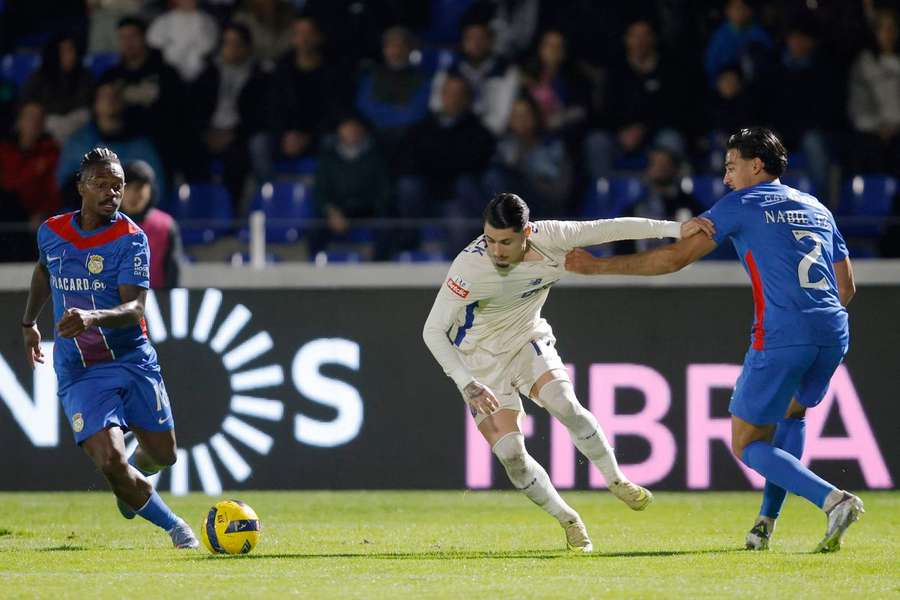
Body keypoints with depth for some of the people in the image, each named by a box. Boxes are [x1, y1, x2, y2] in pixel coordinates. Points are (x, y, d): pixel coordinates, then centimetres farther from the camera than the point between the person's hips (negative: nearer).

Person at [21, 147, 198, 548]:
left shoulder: (131, 239, -12)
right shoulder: (51, 232, 0)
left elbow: (134, 308, -23)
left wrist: (92, 317, -41)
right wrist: (29, 322, 27)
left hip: (132, 362, -1)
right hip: (79, 374, 1)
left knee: (162, 455, 9)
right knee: (110, 460, -18)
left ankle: (133, 477, 47)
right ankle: (173, 526, 4)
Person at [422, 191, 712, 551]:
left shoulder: (549, 239, -20)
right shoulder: (470, 266, -30)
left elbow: (610, 229, -11)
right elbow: (433, 331, -29)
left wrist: (675, 230, -12)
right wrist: (468, 385, -37)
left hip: (529, 342, 2)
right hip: (482, 363, -2)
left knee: (565, 404, -25)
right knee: (509, 452, -14)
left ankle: (616, 481, -5)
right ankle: (568, 521, 7)